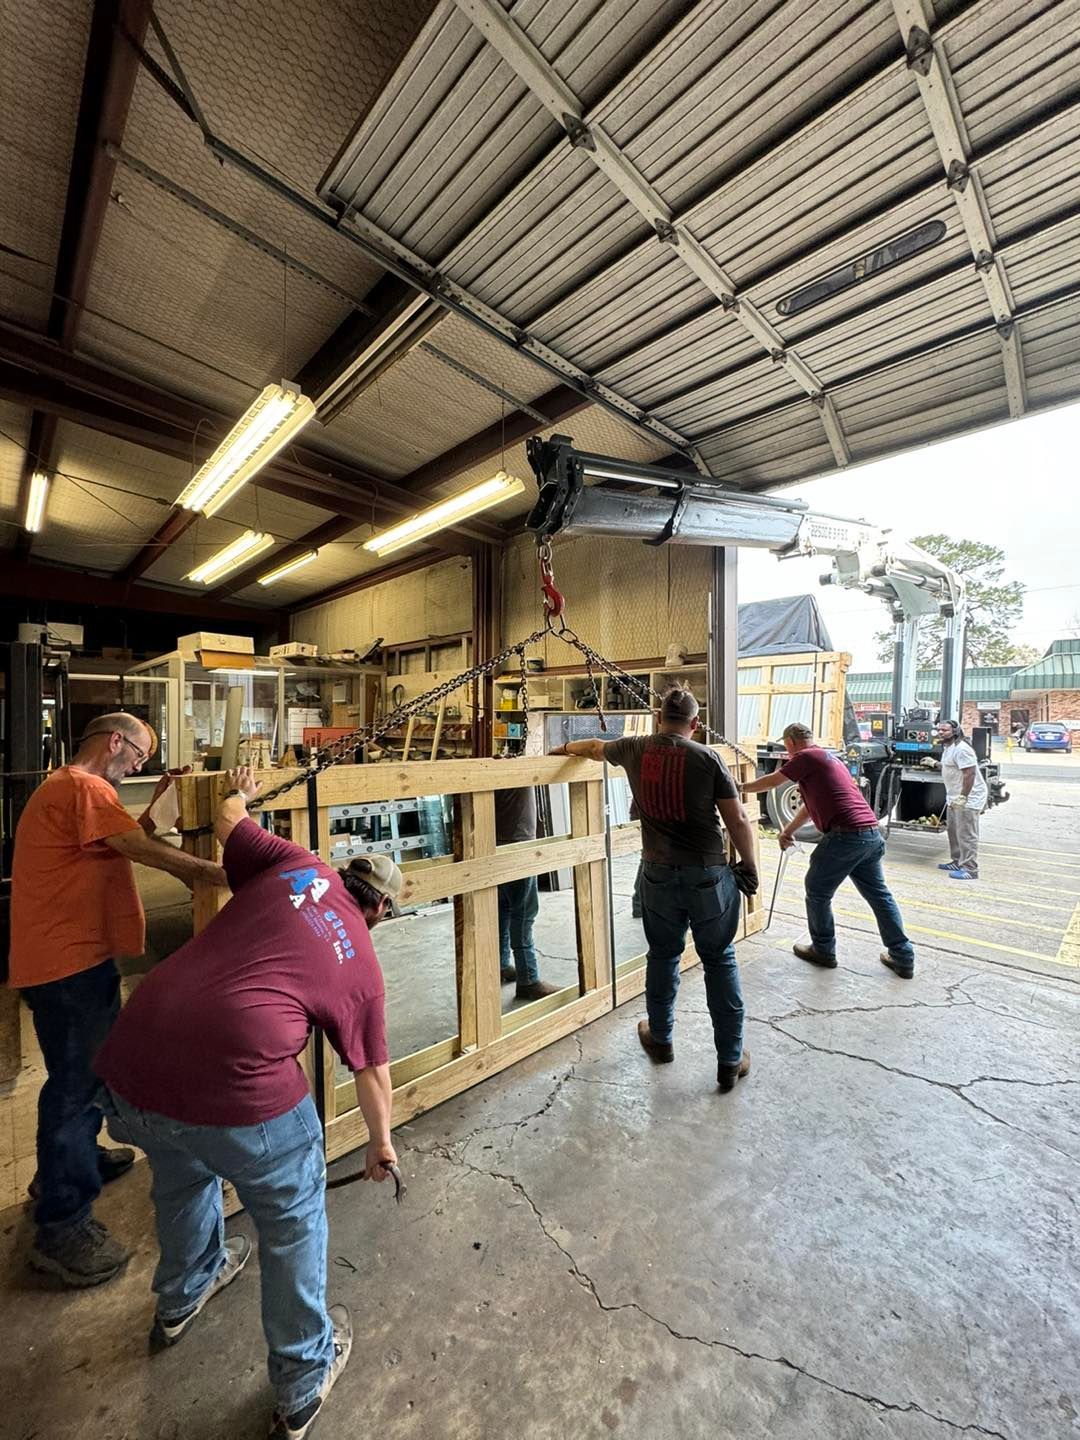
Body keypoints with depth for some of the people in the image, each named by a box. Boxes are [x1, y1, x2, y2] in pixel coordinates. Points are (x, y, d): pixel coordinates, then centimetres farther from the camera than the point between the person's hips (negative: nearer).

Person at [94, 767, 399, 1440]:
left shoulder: (295, 864, 8)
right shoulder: (362, 965, 8)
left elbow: (228, 820, 21)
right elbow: (373, 1076, 20)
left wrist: (239, 792, 43)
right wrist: (382, 1144, 38)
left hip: (128, 1069, 5)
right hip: (238, 1092, -4)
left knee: (181, 1179, 37)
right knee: (294, 1219, 26)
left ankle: (182, 1298, 66)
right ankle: (303, 1384, 48)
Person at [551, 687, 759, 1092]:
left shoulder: (635, 749, 0)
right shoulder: (707, 757, -9)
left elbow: (594, 746, 20)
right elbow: (738, 820, -7)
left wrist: (563, 747, 40)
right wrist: (750, 867, 8)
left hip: (658, 873, 3)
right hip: (709, 875, -2)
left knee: (663, 956, 21)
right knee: (720, 961, 14)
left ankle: (660, 1039, 41)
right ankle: (730, 1061, 26)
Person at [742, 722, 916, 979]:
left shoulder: (806, 757, -5)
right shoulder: (827, 758, 24)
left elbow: (771, 781, -1)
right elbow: (811, 804, 27)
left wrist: (742, 788, 15)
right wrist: (788, 830, 28)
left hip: (846, 835, -9)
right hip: (872, 833, 9)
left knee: (817, 892, 9)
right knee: (879, 894, 18)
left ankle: (823, 951, 21)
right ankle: (903, 958, 24)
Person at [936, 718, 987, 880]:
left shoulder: (960, 749, -19)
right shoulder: (948, 748, 14)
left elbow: (969, 773, -24)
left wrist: (963, 797, -25)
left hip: (968, 798, -11)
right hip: (955, 797, 11)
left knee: (966, 835, -7)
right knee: (953, 830, 17)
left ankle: (970, 870, -2)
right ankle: (957, 862, 28)